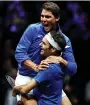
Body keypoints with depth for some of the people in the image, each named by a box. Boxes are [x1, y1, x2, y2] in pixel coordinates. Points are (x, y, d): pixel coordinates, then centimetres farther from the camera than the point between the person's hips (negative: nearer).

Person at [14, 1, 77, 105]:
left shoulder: (64, 40, 0)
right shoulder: (33, 29, -7)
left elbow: (73, 69, -4)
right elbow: (19, 53, -13)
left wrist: (61, 60, -25)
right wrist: (36, 67, -29)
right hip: (27, 77, -4)